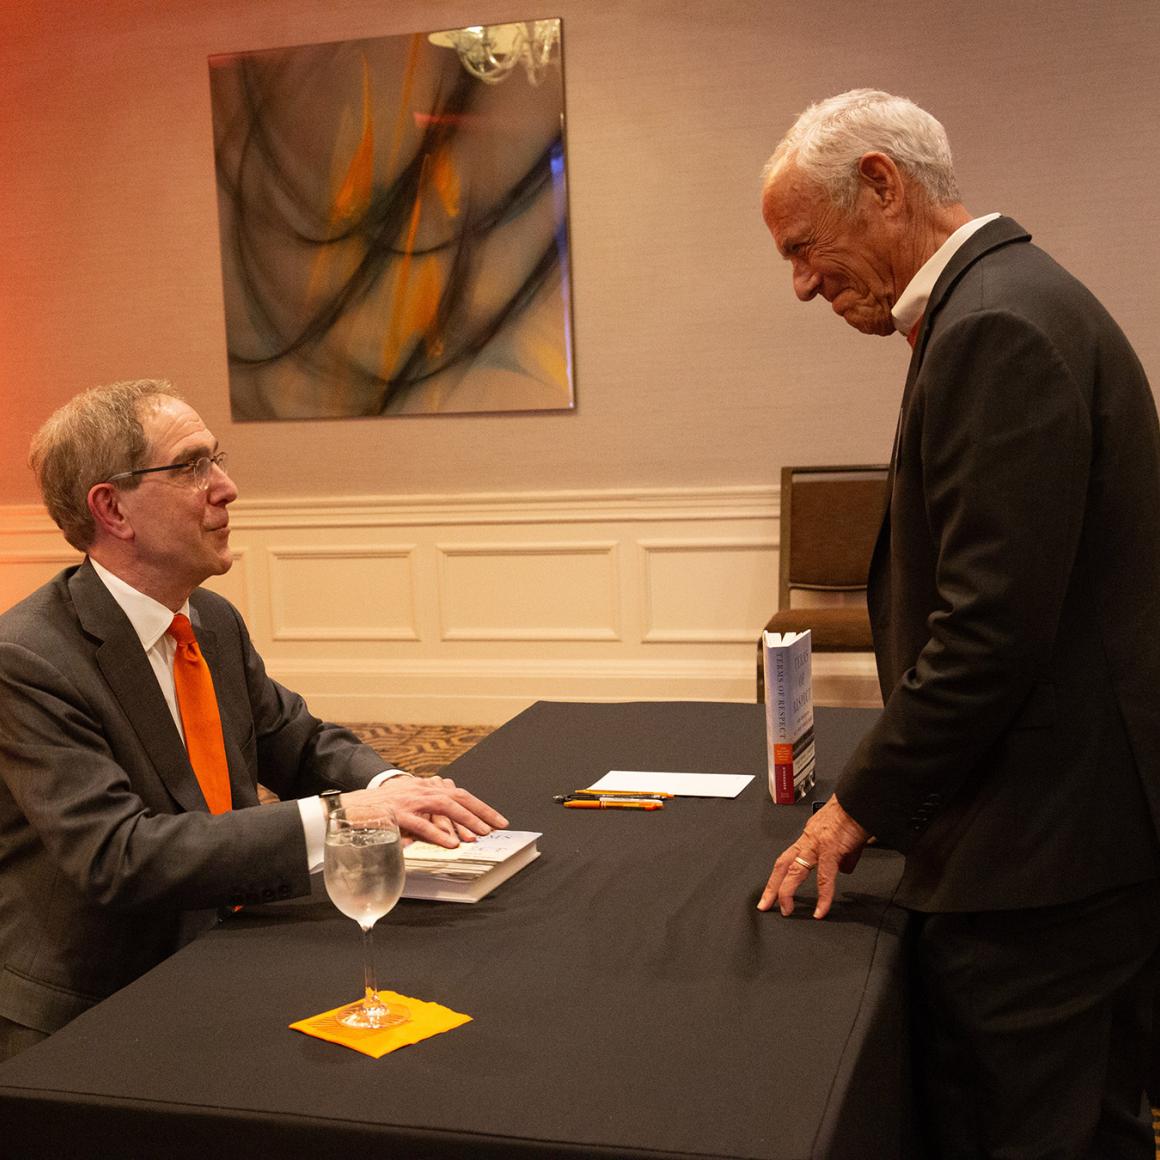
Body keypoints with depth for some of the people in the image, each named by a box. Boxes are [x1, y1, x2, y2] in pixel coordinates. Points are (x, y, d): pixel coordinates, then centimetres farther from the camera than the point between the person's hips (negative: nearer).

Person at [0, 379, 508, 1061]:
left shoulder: (215, 620, 5)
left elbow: (299, 743, 13)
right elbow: (117, 856, -28)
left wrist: (388, 788, -10)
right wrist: (333, 817, -35)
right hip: (80, 1023, -7)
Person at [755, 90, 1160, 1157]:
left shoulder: (995, 327, -19)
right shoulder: (1019, 298, 13)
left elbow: (992, 626, -24)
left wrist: (863, 807, -11)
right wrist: (886, 788, 15)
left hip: (1037, 851, -10)